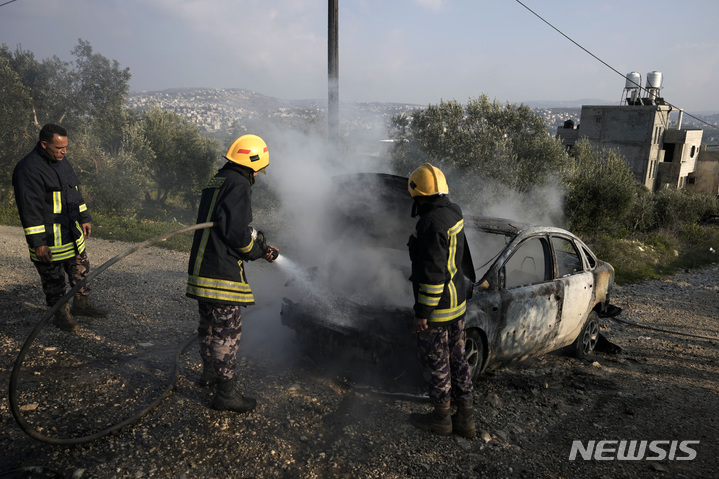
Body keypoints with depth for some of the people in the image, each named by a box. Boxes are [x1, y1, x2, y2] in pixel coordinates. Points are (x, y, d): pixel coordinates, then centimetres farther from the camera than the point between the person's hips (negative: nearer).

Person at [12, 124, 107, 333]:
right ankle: (60, 313, 23)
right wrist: (37, 243, -21)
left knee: (81, 269, 18)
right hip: (48, 239, -8)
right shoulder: (28, 170, -20)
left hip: (72, 233, 8)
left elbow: (76, 192, 20)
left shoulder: (62, 162, 8)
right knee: (54, 280, 7)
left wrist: (84, 219, 20)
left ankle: (81, 304, 35)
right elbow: (29, 209, -21)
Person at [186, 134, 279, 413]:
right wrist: (258, 248, -2)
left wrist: (259, 249, 18)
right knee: (227, 333, 0)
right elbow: (237, 233, -22)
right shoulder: (238, 185, -14)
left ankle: (209, 372, 42)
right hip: (222, 274, -10)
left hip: (201, 270, 10)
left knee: (209, 325, 24)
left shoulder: (214, 184, 17)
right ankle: (226, 393, 10)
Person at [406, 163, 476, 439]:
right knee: (457, 359, 17)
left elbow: (433, 273, -25)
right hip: (458, 303, 9)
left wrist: (422, 312, -20)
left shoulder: (431, 224, -24)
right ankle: (465, 418, 28)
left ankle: (441, 418, 26)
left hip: (436, 310, -9)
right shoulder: (453, 213, 4)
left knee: (435, 363, 8)